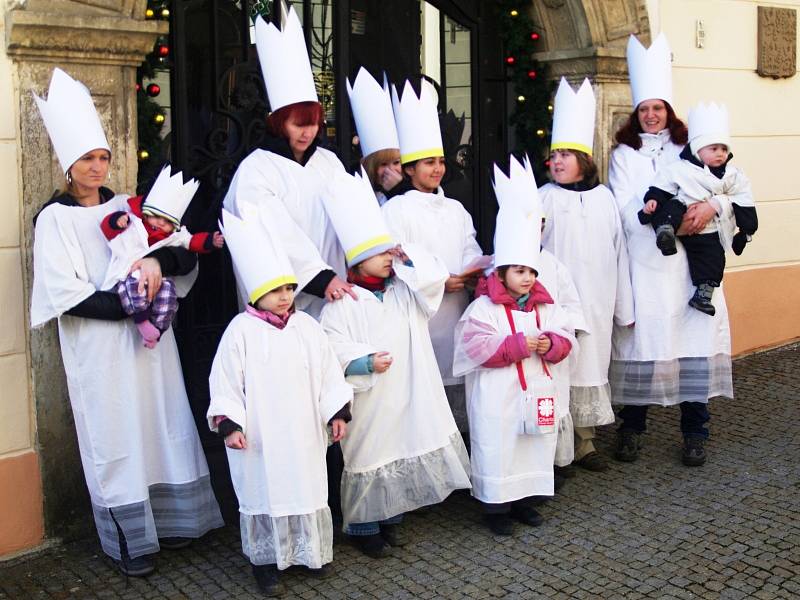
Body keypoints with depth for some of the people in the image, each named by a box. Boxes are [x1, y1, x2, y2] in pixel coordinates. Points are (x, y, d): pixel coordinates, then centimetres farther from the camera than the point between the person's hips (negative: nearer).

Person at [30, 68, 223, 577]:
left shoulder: (127, 207, 9)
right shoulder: (54, 219, -4)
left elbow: (186, 257, 4)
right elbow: (67, 296, -11)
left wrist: (157, 260, -17)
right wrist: (128, 306, -17)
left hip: (148, 339, 4)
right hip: (99, 348, -4)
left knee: (162, 425, 8)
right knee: (115, 437, 2)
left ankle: (167, 519, 22)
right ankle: (131, 539, 12)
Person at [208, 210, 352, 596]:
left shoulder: (306, 326, 1)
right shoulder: (241, 330, -9)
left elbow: (328, 373, 7)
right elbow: (225, 382, -8)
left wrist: (337, 413, 6)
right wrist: (229, 424, -13)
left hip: (304, 432, 4)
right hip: (261, 435, -4)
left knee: (307, 488, 15)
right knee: (264, 492, 7)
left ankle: (310, 551, 34)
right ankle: (265, 561, 22)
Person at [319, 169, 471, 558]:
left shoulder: (403, 290, 9)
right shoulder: (342, 303, -10)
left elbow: (434, 278, -1)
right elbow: (337, 349, -16)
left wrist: (407, 257, -4)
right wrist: (367, 362, -29)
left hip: (408, 395, 6)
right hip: (368, 398, -6)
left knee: (402, 454, 14)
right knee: (369, 457, 2)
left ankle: (390, 519, 32)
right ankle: (364, 527, 18)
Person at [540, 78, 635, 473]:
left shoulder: (603, 197, 8)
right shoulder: (544, 199, -1)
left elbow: (618, 253, 10)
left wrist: (624, 307, 11)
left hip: (596, 302, 3)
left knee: (591, 364, 9)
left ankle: (583, 443, 20)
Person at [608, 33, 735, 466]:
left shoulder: (688, 150, 12)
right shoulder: (624, 154, 8)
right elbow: (623, 209, -4)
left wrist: (711, 207, -16)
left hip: (691, 261, 2)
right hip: (643, 264, -1)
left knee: (695, 337, -2)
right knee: (641, 339, -2)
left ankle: (694, 432, 9)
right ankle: (632, 428, 12)